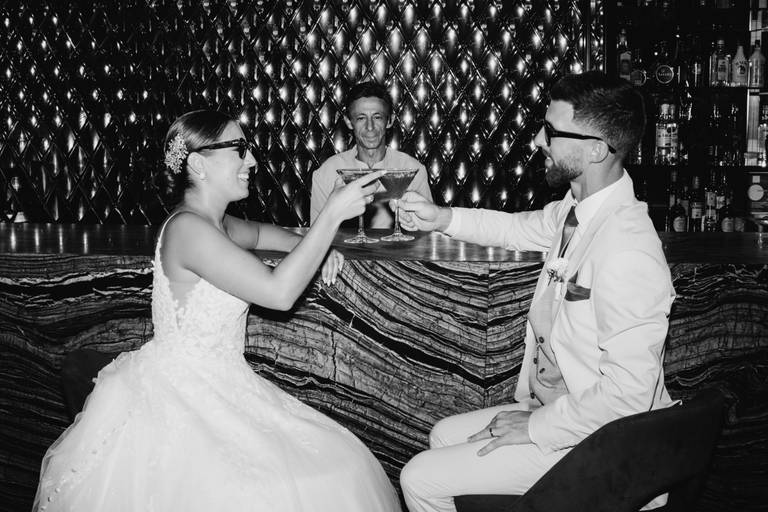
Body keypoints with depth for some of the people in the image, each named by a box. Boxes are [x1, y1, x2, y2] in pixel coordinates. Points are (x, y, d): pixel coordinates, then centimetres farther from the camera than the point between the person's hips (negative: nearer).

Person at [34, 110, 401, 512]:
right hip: (177, 399, -10)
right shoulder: (187, 228, -20)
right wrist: (331, 215, -23)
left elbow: (259, 234, 34)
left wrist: (315, 248, 15)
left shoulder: (215, 223, 10)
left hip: (212, 389, 10)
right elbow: (279, 292, -28)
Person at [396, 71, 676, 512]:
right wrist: (442, 218, 12)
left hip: (589, 441, -9)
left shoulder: (627, 251, -30)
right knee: (443, 436, 21)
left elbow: (628, 391, -31)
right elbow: (523, 228, 23)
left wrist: (536, 427, -19)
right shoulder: (576, 210, -1)